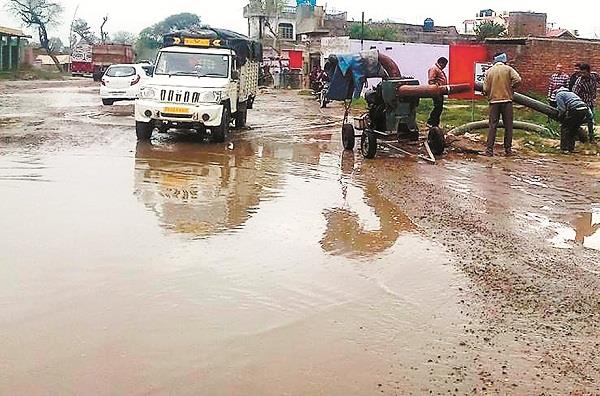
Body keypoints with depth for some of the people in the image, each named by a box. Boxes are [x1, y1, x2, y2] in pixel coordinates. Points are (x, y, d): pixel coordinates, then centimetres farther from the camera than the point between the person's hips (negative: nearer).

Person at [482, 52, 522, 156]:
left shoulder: (489, 71, 5)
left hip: (494, 101, 1)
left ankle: (489, 150, -2)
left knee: (493, 126, 3)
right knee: (508, 126, 7)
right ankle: (508, 149, 8)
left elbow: (485, 88, 0)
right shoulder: (508, 69, 0)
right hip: (506, 100, -1)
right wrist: (511, 88, 2)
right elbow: (517, 80, -14)